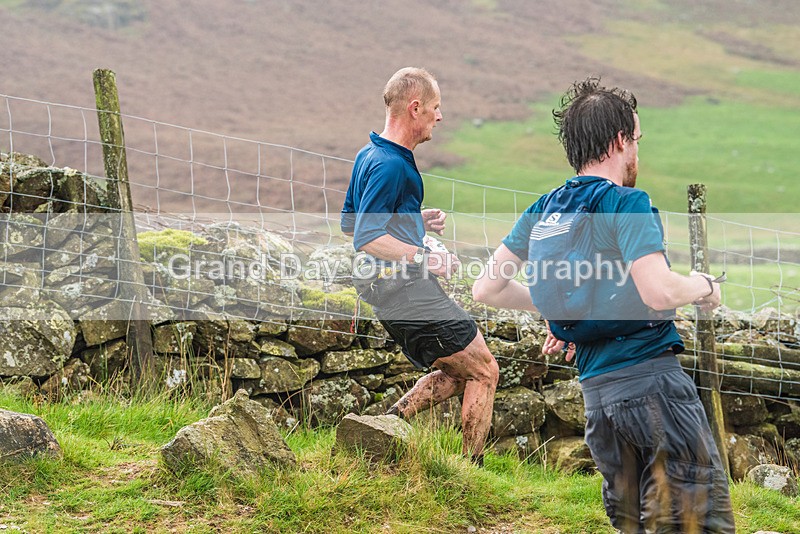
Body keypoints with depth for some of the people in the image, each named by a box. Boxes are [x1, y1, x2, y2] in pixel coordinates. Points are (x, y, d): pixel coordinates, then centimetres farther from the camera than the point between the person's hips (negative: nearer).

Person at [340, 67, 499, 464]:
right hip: (408, 289, -10)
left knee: (456, 374, 19)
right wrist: (426, 258, -22)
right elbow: (366, 239, -25)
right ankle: (472, 470, 3)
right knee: (484, 372, 0)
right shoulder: (391, 166, -20)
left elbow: (349, 222, 22)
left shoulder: (368, 156, 12)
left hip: (389, 290, 10)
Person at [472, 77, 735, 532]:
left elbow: (487, 289, 18)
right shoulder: (627, 204, -9)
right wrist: (703, 287, -2)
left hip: (595, 390, 8)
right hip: (652, 378, -8)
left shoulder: (542, 210, 13)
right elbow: (658, 292, -22)